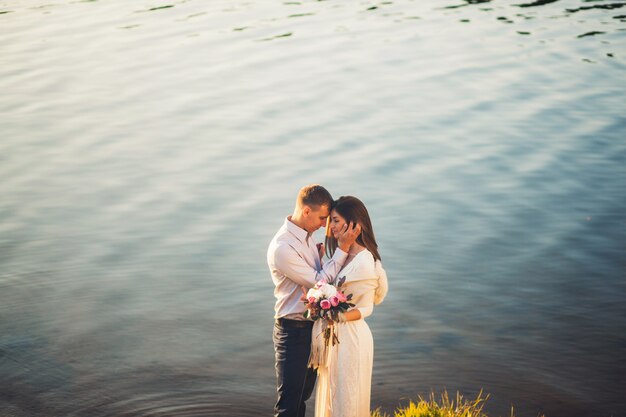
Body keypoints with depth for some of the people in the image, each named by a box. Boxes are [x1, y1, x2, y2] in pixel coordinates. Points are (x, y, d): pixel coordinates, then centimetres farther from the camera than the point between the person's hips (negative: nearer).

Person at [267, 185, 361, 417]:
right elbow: (319, 282, -19)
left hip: (313, 324, 9)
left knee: (302, 396, 20)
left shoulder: (306, 235, 4)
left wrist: (320, 255, -4)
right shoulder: (282, 247, -24)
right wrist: (342, 248, -20)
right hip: (293, 330, -9)